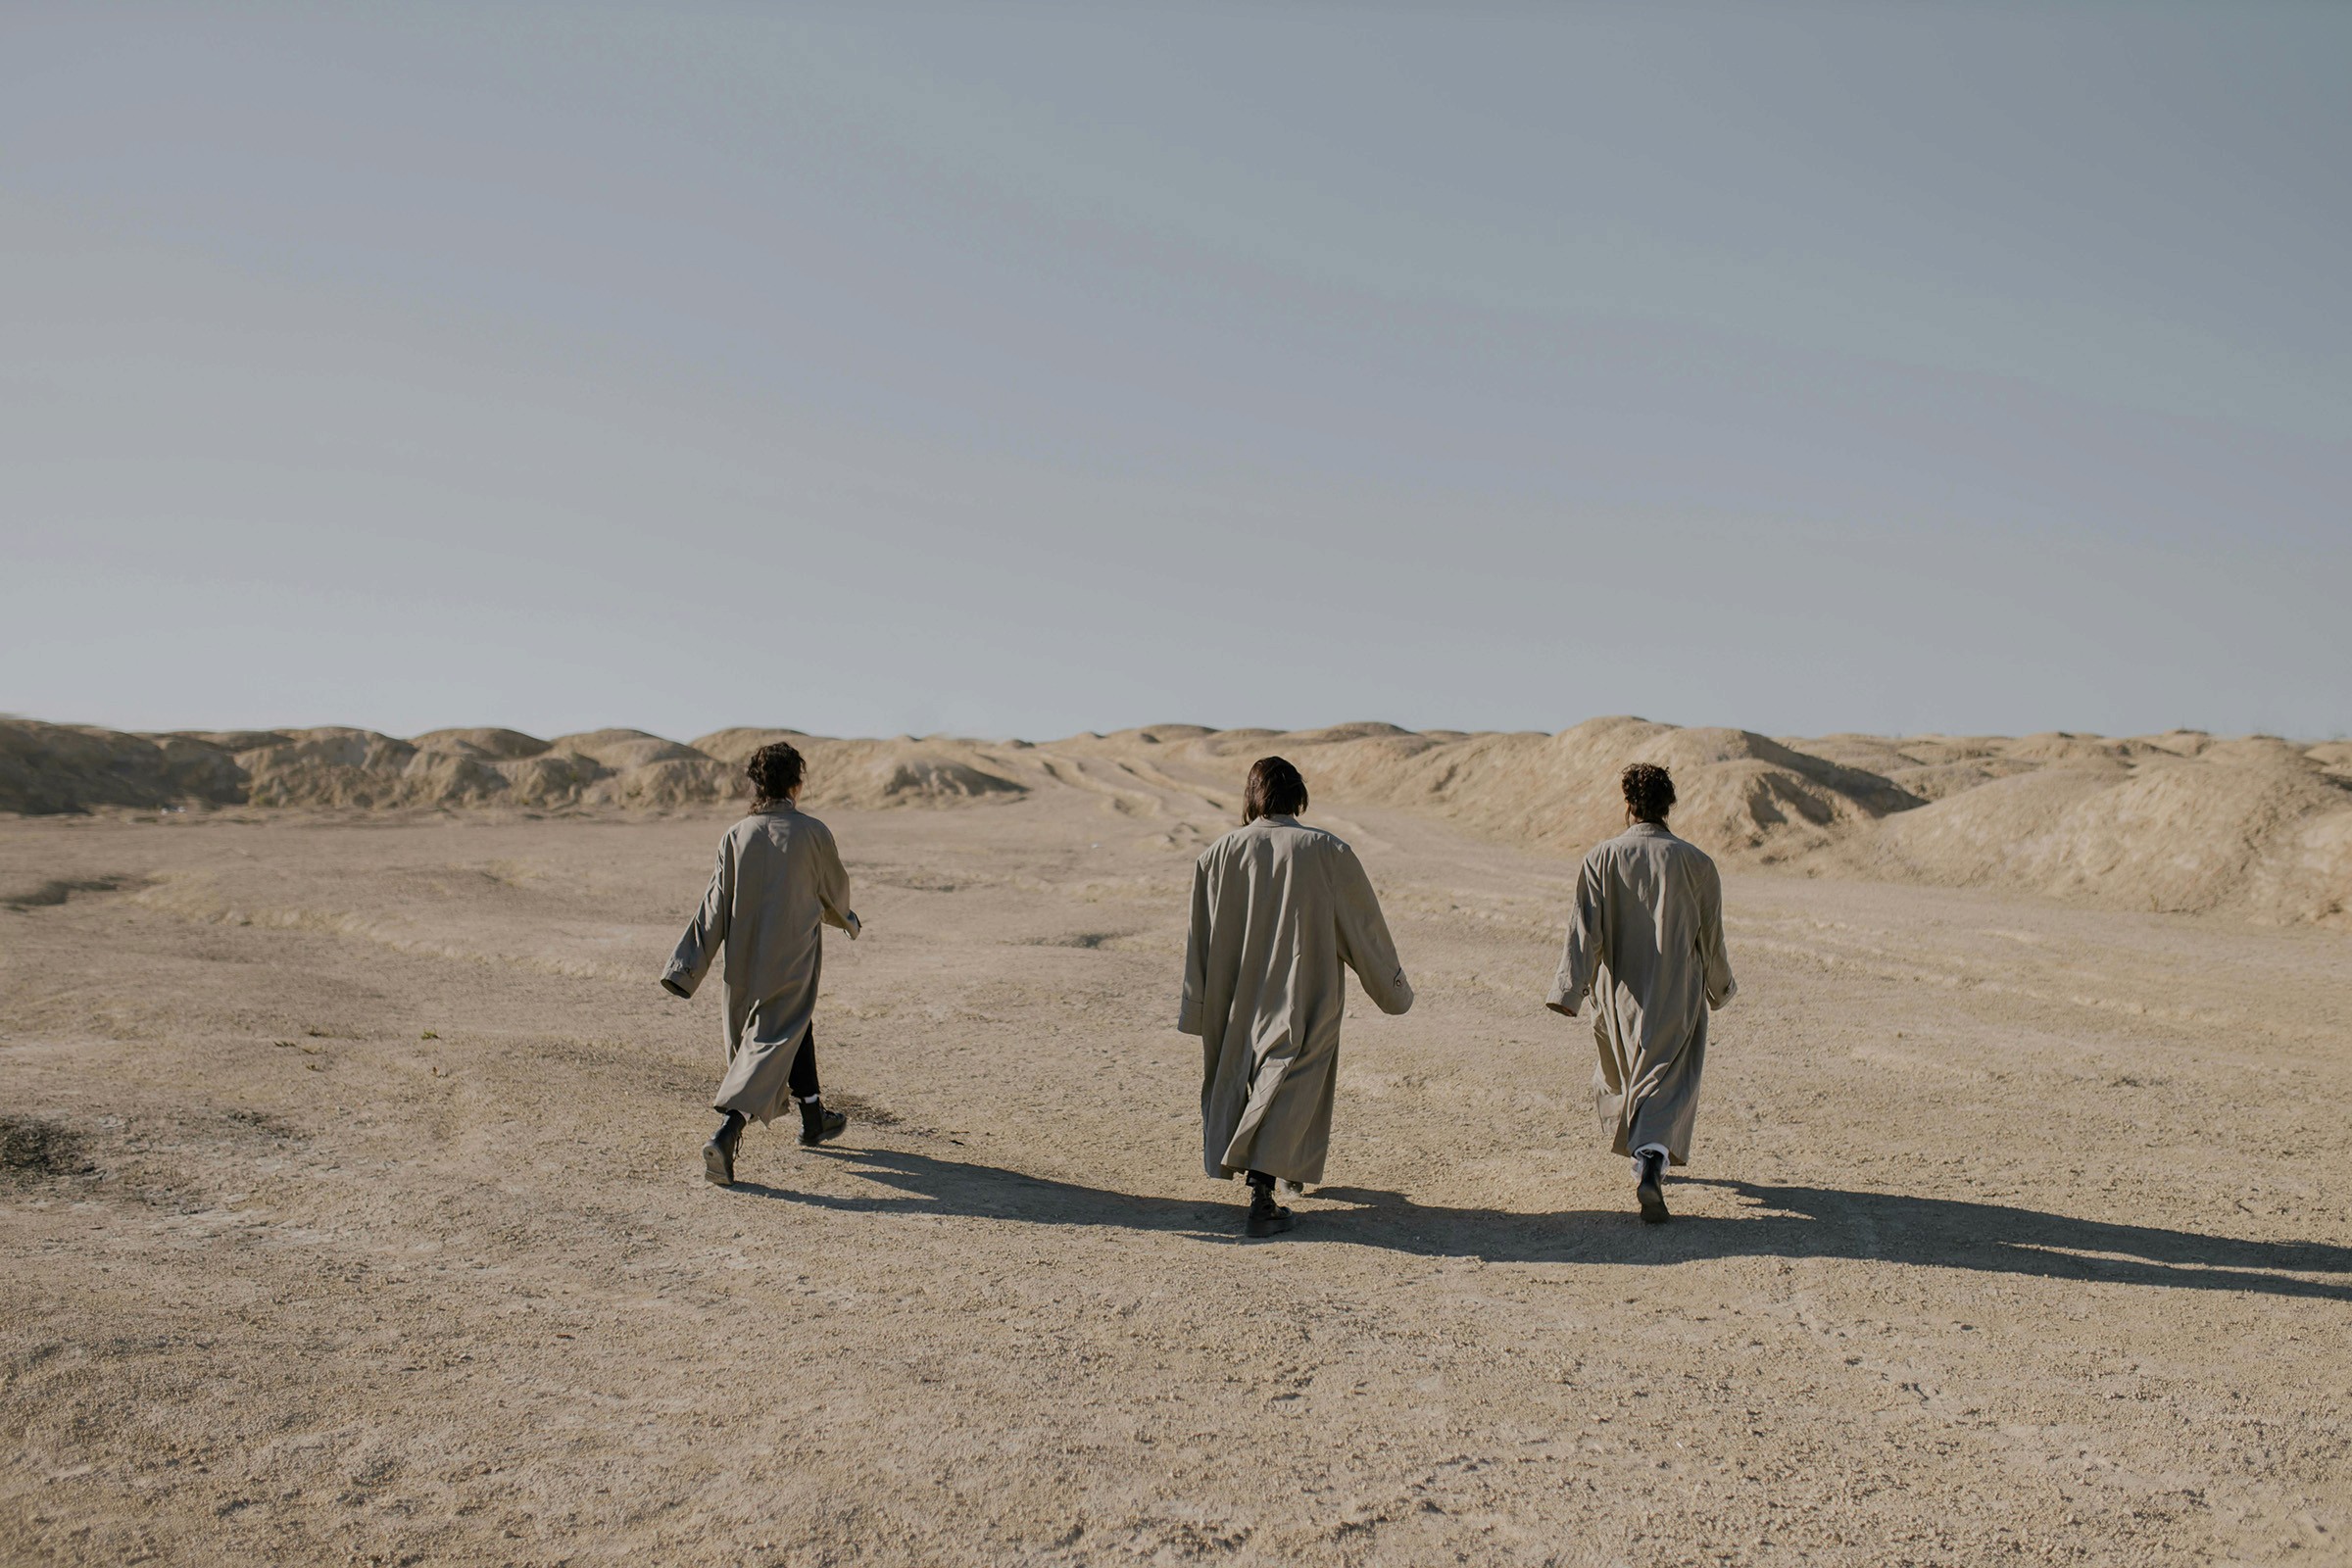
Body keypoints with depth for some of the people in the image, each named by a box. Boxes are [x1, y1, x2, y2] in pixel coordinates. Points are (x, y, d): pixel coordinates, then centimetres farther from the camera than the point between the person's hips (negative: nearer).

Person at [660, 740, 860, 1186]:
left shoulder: (737, 836, -1)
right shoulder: (813, 832, -9)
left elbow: (715, 907, -3)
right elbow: (835, 890, 6)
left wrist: (686, 968, -1)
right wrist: (846, 919, 29)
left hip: (745, 963, 5)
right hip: (794, 960, -5)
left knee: (797, 1030, 24)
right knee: (771, 1044, -3)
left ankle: (813, 1119, 40)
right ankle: (726, 1134, -20)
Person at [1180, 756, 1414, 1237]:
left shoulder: (1217, 856, -4)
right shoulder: (1329, 853, -8)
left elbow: (1200, 941, 0)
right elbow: (1365, 929, 1)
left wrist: (1197, 1013, 9)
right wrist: (1393, 989, 15)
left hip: (1236, 1004, 3)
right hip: (1305, 1002, -2)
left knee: (1239, 1078, 20)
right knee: (1290, 1086, 0)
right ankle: (1261, 1193, -13)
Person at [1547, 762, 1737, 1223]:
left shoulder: (1601, 858, -5)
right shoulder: (1695, 861, -4)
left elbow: (1585, 930, -11)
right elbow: (1711, 938, 2)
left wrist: (1568, 989, -12)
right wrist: (1721, 987, 18)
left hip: (1619, 995, 1)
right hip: (1677, 996, -1)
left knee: (1620, 1074, 22)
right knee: (1668, 1083, -3)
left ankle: (1641, 1149, 41)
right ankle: (1652, 1160, -27)